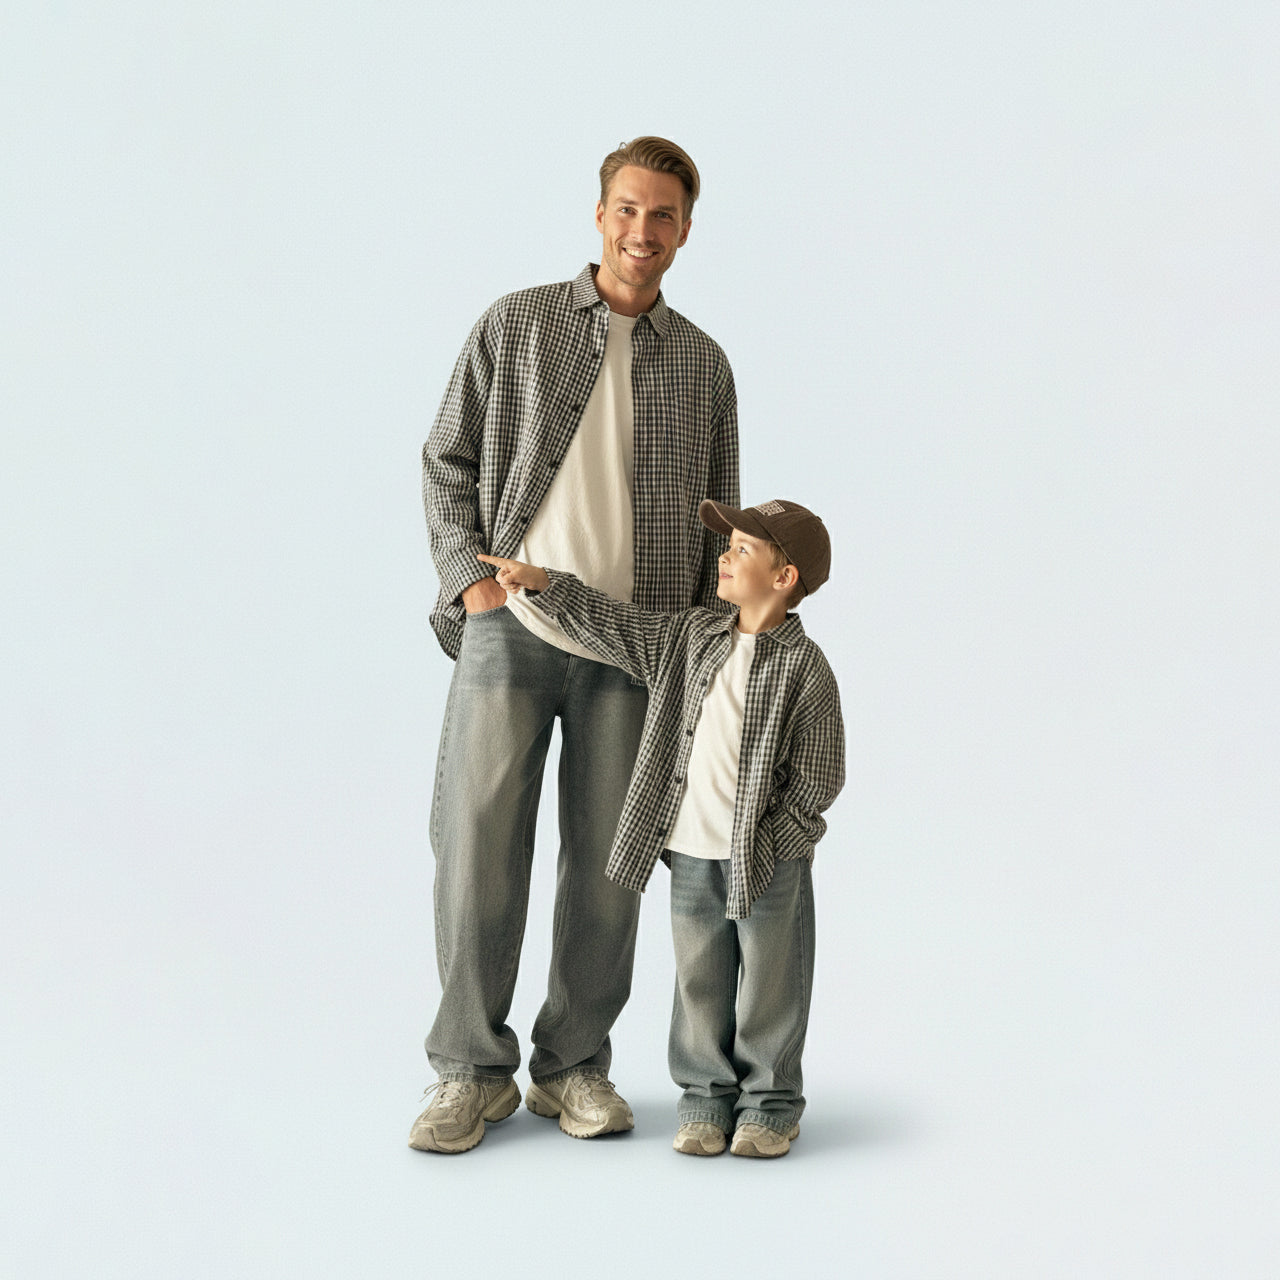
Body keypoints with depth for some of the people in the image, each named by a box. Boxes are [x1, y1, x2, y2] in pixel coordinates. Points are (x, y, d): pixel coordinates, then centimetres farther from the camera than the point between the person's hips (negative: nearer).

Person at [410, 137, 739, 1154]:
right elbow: (447, 461, 8)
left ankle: (575, 1064, 20)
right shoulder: (516, 325, 5)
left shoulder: (703, 364, 11)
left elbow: (716, 524, 15)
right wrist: (471, 576, -5)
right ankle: (473, 1070, 9)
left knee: (607, 860, 5)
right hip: (511, 625, -2)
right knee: (477, 845, -5)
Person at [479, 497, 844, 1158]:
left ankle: (769, 1103, 23)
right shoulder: (690, 637, 6)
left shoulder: (805, 667, -11)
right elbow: (615, 625, 12)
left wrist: (765, 844, -14)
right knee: (700, 981, 12)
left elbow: (819, 777, -10)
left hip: (770, 861, -4)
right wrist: (543, 582, 4)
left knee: (770, 986, 7)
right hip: (692, 854, 5)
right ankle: (706, 1095, 26)